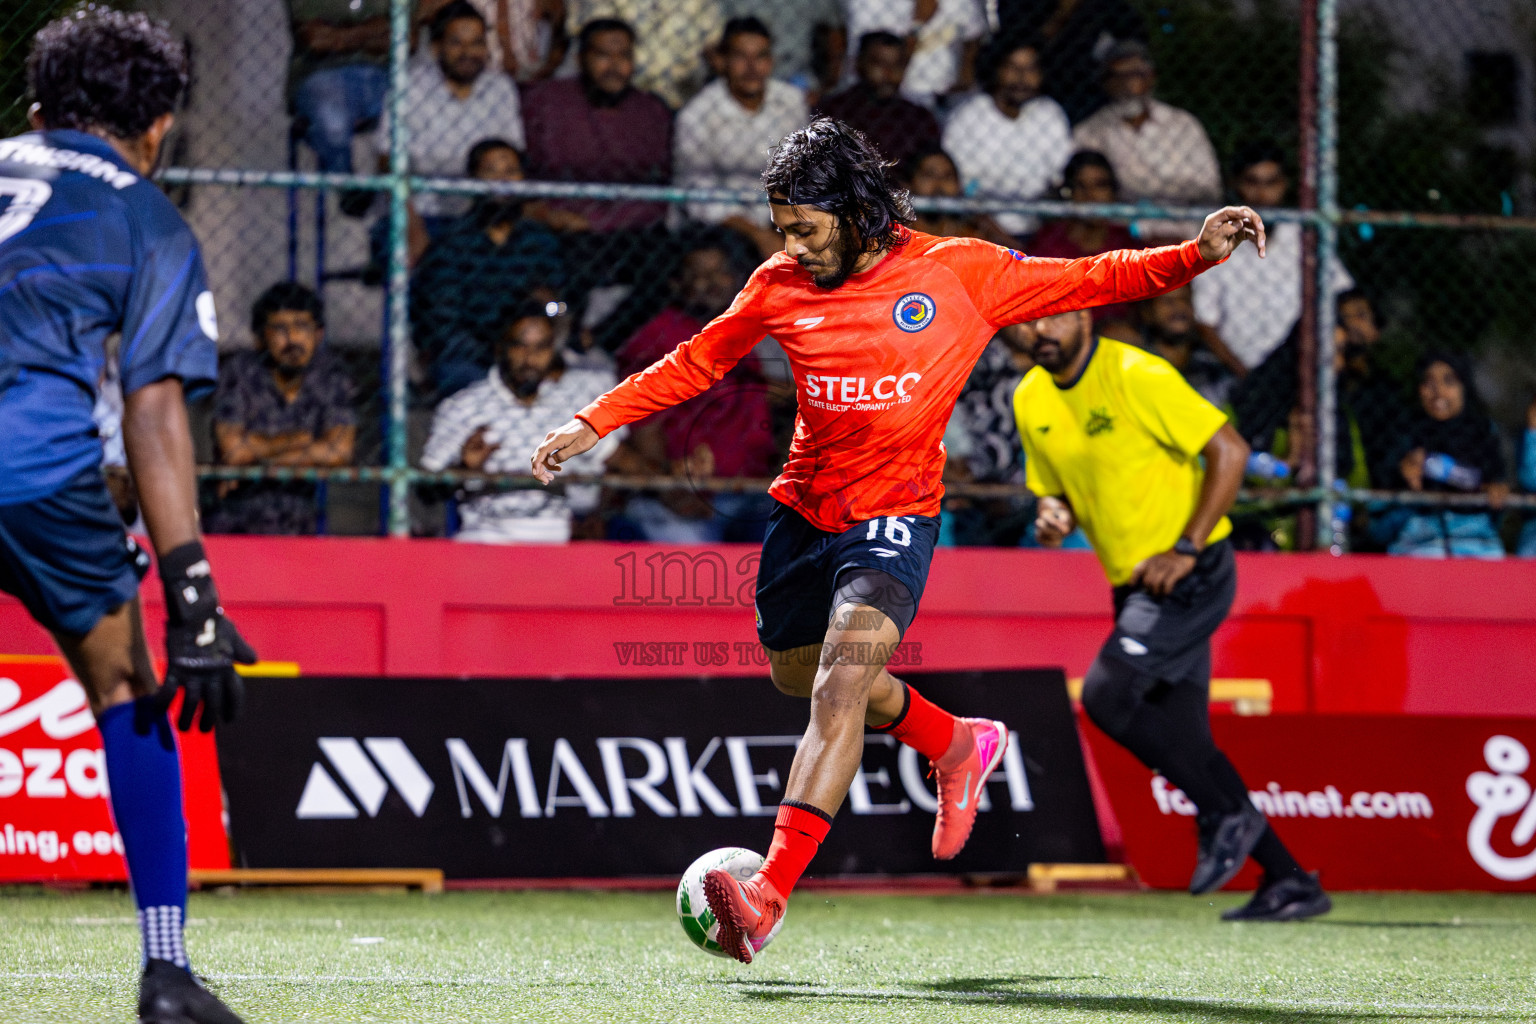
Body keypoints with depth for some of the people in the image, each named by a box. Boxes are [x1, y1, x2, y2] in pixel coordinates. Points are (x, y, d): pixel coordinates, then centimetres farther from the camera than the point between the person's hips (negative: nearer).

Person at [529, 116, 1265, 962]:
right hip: (803, 507, 6)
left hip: (894, 519, -5)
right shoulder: (780, 287, 0)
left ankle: (769, 893, -32)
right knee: (800, 676, 20)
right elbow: (695, 364, 13)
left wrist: (1196, 255, -12)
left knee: (840, 687, -23)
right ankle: (958, 745, 46)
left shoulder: (957, 272, -8)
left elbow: (1085, 281, 0)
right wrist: (593, 424, 8)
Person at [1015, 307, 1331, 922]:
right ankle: (1290, 882, 11)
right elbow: (1056, 492, 19)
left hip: (1191, 575, -8)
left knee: (1106, 694, -21)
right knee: (1181, 737, 4)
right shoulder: (1031, 400, 6)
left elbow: (1229, 451, -16)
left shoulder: (1135, 376, -16)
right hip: (1137, 588, 8)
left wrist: (1187, 549, -20)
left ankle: (1228, 816, -4)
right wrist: (1053, 519, -6)